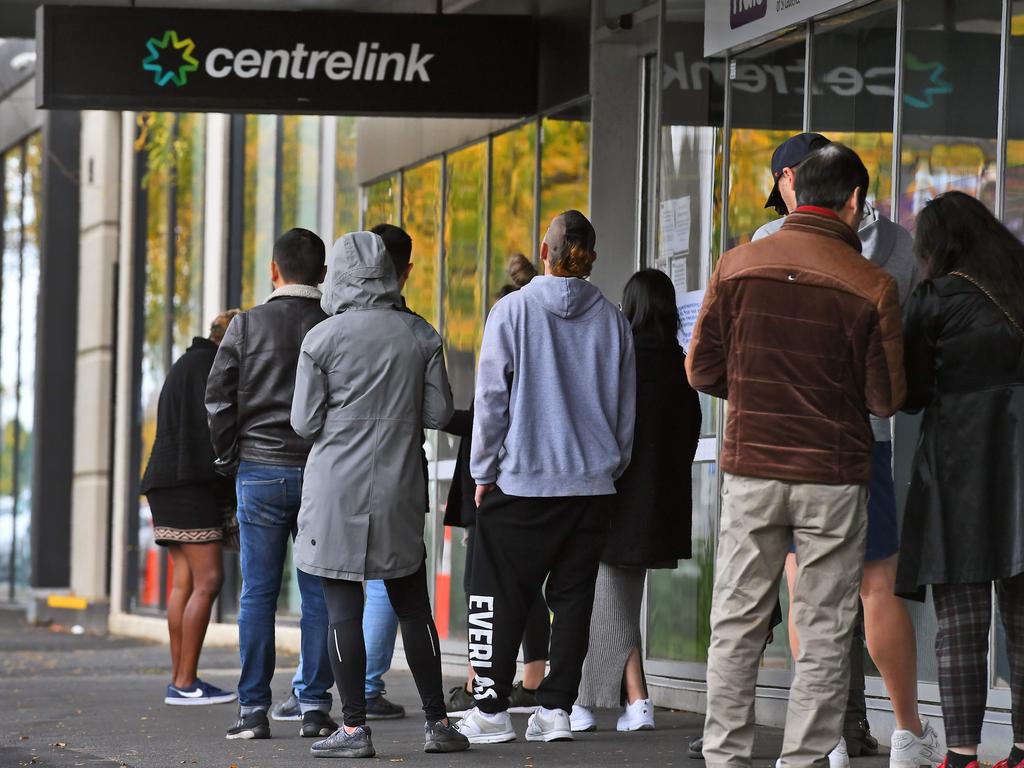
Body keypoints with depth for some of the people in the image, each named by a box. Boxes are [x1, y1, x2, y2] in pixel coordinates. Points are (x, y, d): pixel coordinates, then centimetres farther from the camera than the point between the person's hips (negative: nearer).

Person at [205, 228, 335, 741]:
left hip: (259, 472, 0)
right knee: (318, 592, 5)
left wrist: (231, 459, 9)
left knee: (258, 593, 2)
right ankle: (315, 707, 4)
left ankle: (253, 710, 1)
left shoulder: (247, 326, -1)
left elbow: (218, 400, -2)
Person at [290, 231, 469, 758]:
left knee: (342, 609, 0)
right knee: (412, 606, 12)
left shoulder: (322, 339, -7)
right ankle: (437, 722, 14)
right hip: (400, 491, 3)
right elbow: (439, 413, 3)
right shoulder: (419, 335, 2)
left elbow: (304, 423, -5)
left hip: (337, 488, -3)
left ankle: (354, 728, -1)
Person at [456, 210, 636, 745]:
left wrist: (483, 472, 3)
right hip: (593, 481, 3)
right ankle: (555, 709, 5)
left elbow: (491, 397, -5)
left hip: (521, 480, -3)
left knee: (499, 597, 3)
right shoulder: (612, 320, 4)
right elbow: (627, 407, 10)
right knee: (573, 598, 7)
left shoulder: (513, 310, -5)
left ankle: (491, 710, 1)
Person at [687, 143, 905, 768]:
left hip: (751, 468, 2)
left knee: (738, 622, 10)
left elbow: (703, 370, 0)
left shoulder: (738, 265, -4)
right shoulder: (872, 287, -11)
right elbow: (886, 399, -6)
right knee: (825, 633, 7)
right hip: (833, 478, -2)